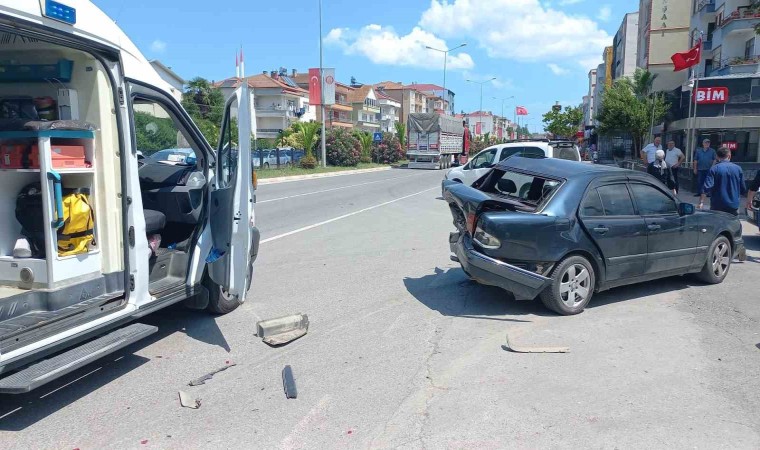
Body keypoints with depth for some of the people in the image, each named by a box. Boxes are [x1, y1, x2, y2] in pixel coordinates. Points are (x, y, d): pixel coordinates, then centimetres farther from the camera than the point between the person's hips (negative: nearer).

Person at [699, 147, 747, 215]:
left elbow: (707, 187, -17)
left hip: (717, 207, -2)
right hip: (733, 207, 2)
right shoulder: (738, 169, 1)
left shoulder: (714, 169, -8)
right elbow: (743, 190, 7)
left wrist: (701, 202, -18)